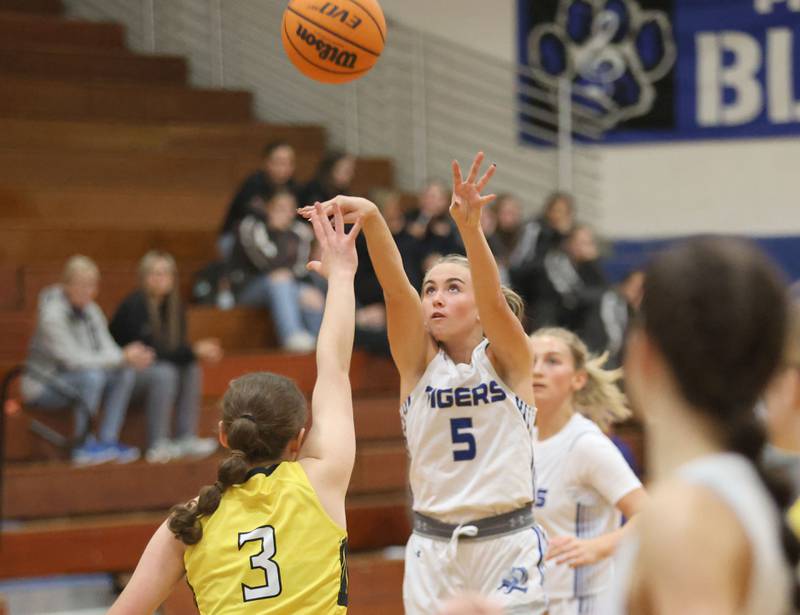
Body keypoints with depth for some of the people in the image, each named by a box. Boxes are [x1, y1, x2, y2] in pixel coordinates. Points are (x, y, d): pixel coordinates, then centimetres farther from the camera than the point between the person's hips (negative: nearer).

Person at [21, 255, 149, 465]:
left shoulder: (91, 311, 3)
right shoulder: (53, 314, -22)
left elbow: (107, 349, -2)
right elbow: (74, 359, -28)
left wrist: (131, 357, -26)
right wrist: (123, 358, -31)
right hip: (43, 388, -8)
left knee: (125, 374, -14)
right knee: (92, 376, -33)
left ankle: (107, 441, -13)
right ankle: (83, 446, -23)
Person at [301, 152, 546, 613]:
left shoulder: (508, 360, -1)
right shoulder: (418, 362, 4)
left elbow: (494, 299, -20)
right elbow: (397, 291, -12)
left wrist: (470, 226, -39)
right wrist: (371, 219, -29)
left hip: (508, 545, -2)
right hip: (433, 549, 3)